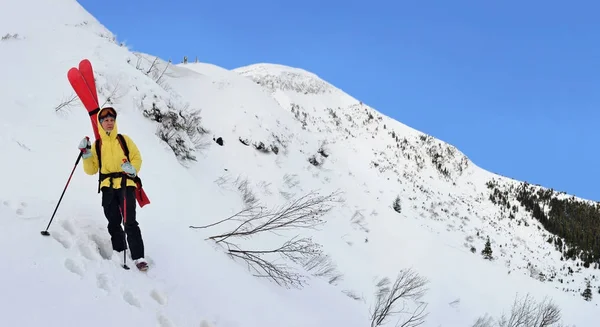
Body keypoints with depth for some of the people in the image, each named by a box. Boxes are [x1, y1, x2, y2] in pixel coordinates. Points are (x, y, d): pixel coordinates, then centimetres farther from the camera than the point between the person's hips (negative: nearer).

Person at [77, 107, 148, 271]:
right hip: (108, 188, 3)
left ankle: (138, 257, -14)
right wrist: (86, 154, -5)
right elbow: (91, 170, 10)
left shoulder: (124, 139, 8)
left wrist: (132, 169, -14)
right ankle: (119, 253, 15)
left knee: (130, 222, -11)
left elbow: (137, 157, 7)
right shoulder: (97, 145, 12)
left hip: (126, 184, -3)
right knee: (114, 223, 4)